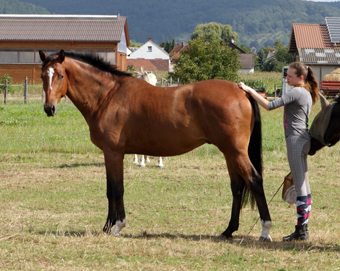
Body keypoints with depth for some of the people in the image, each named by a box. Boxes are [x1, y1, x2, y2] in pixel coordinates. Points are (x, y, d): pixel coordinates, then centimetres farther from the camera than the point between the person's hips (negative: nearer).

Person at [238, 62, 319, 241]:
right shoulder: (307, 94, 16)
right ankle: (302, 228, 16)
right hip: (303, 139, 10)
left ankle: (302, 230, -8)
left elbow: (270, 106, -19)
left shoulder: (296, 92, -14)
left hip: (296, 139, -10)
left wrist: (250, 90, -14)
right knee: (303, 186, 11)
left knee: (300, 185, -9)